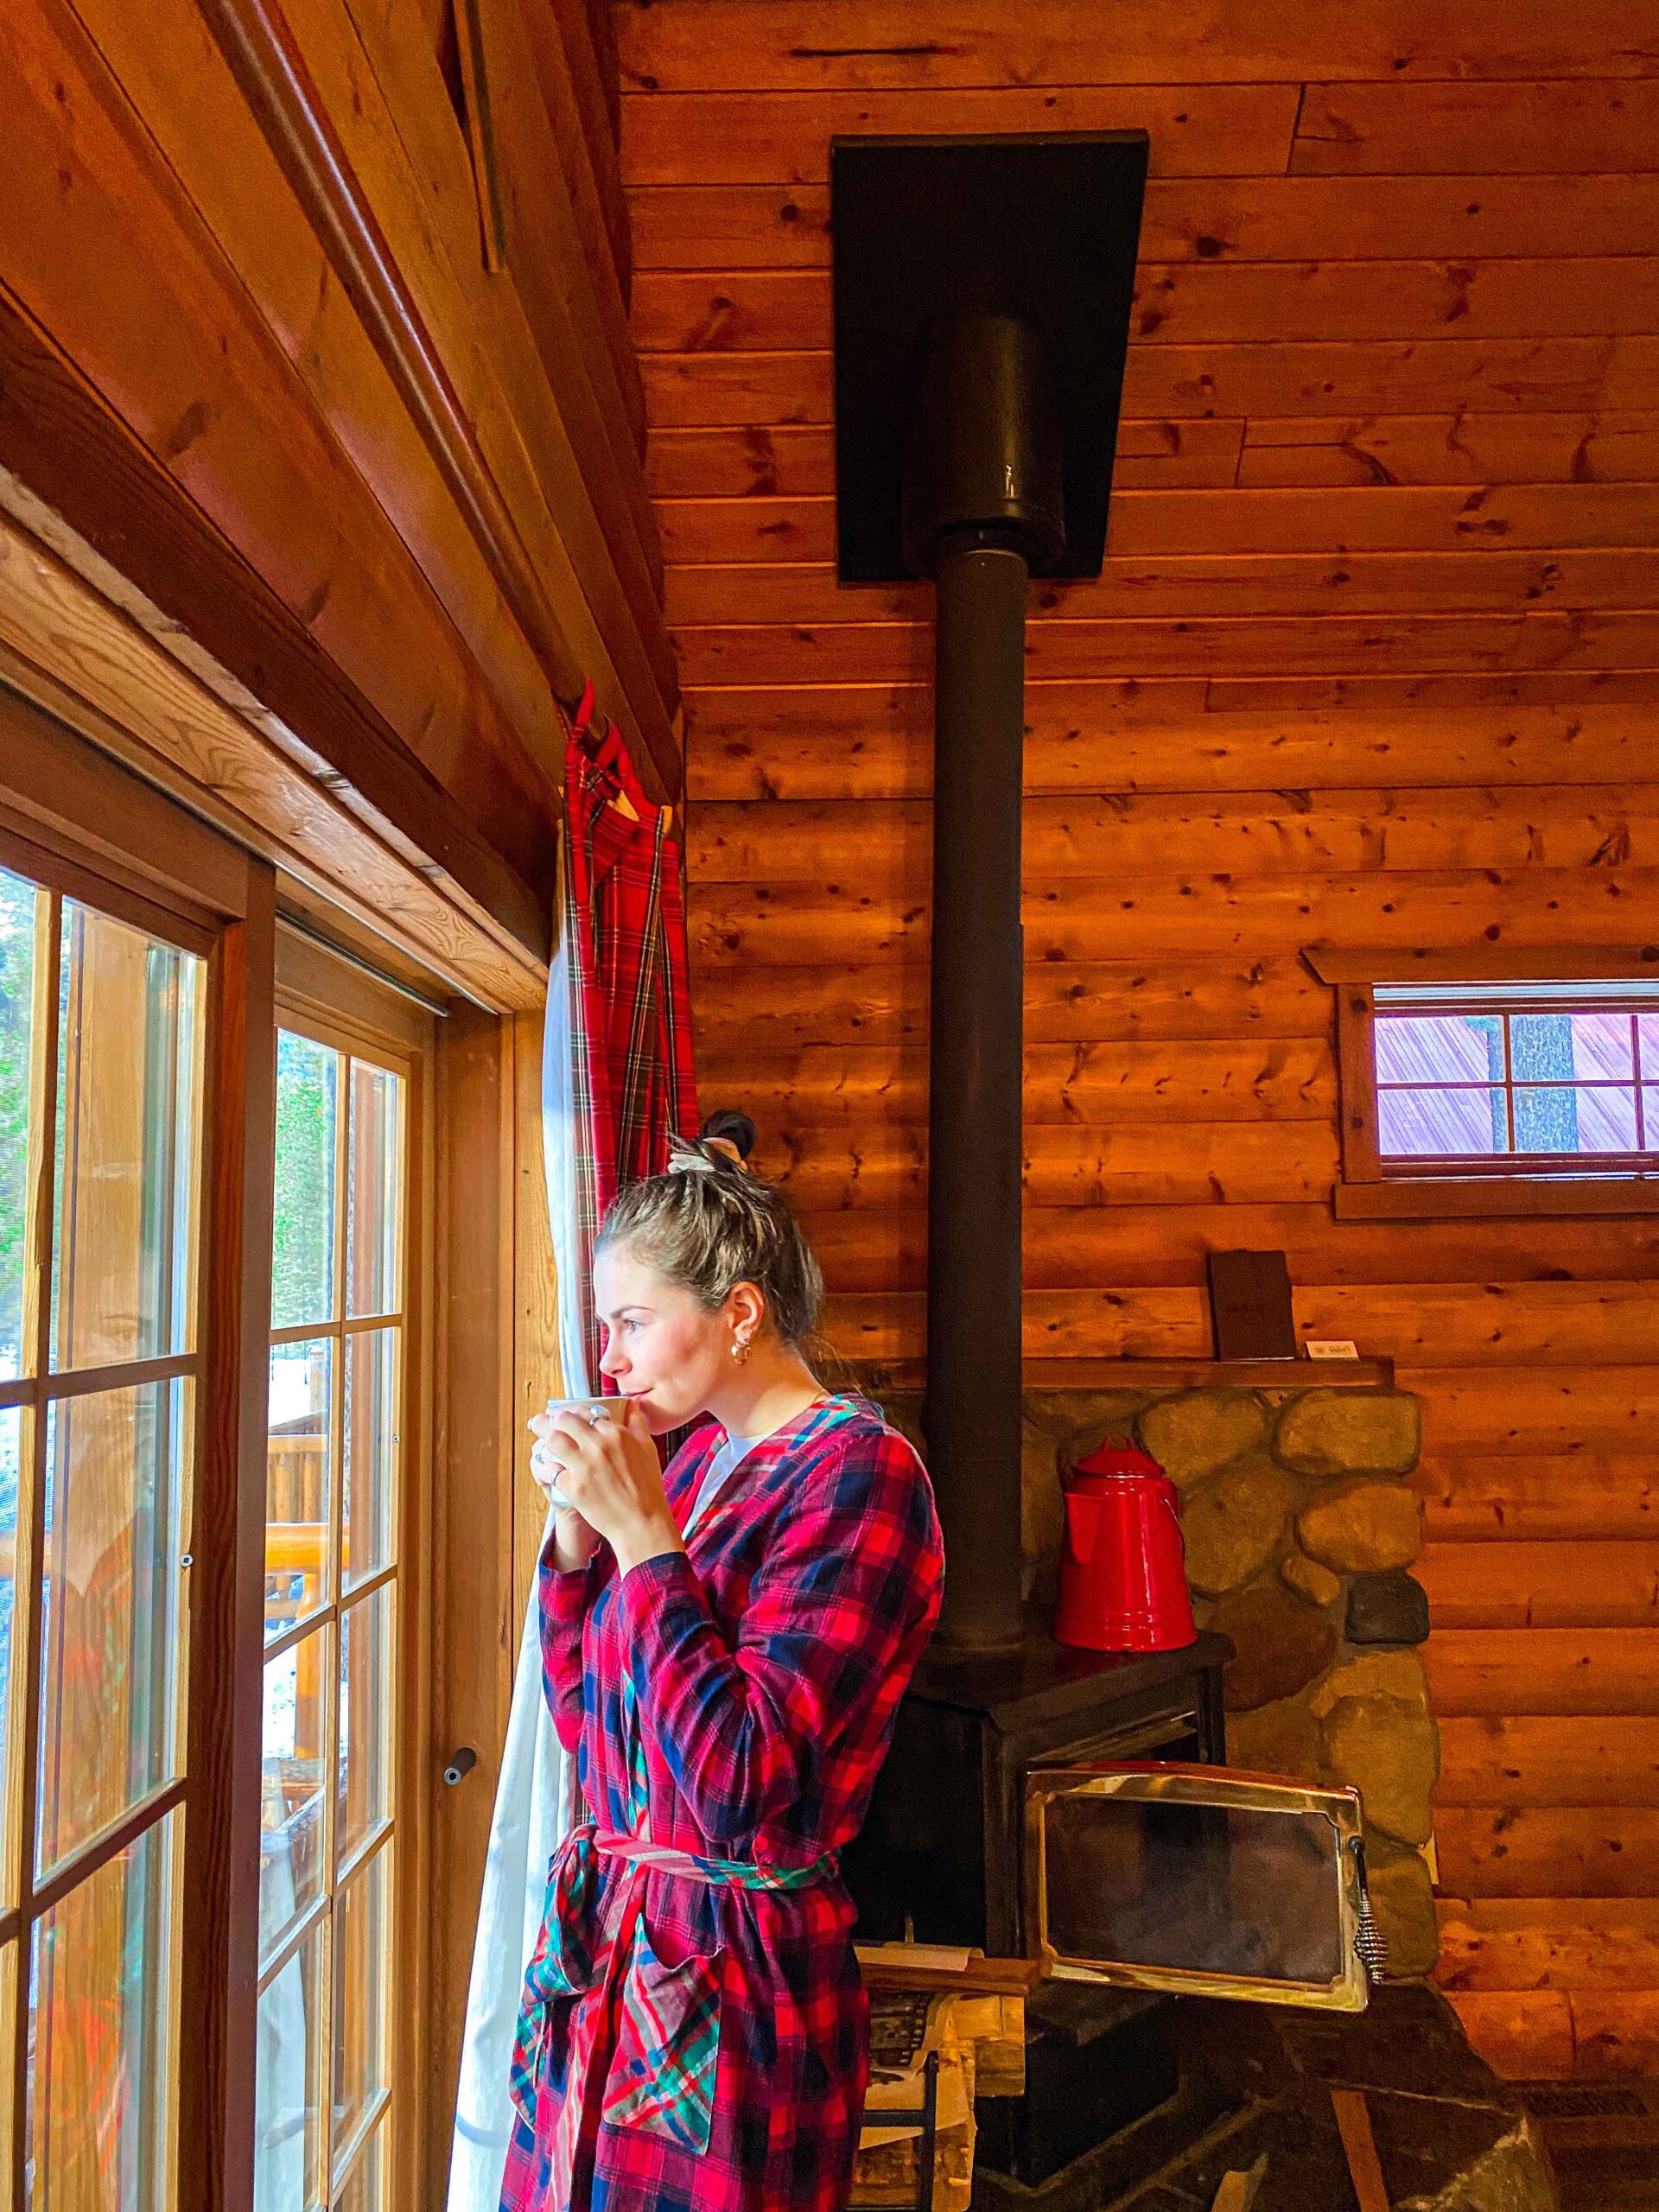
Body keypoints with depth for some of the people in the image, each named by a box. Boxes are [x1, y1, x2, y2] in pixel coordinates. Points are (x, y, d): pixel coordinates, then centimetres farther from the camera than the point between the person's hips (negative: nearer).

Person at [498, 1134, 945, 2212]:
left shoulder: (858, 1473, -18)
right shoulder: (700, 1457, 4)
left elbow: (739, 1783, -24)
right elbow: (588, 1729, 11)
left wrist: (643, 1535, -23)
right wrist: (578, 1535, -2)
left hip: (731, 1983, -7)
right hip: (606, 1951, 7)